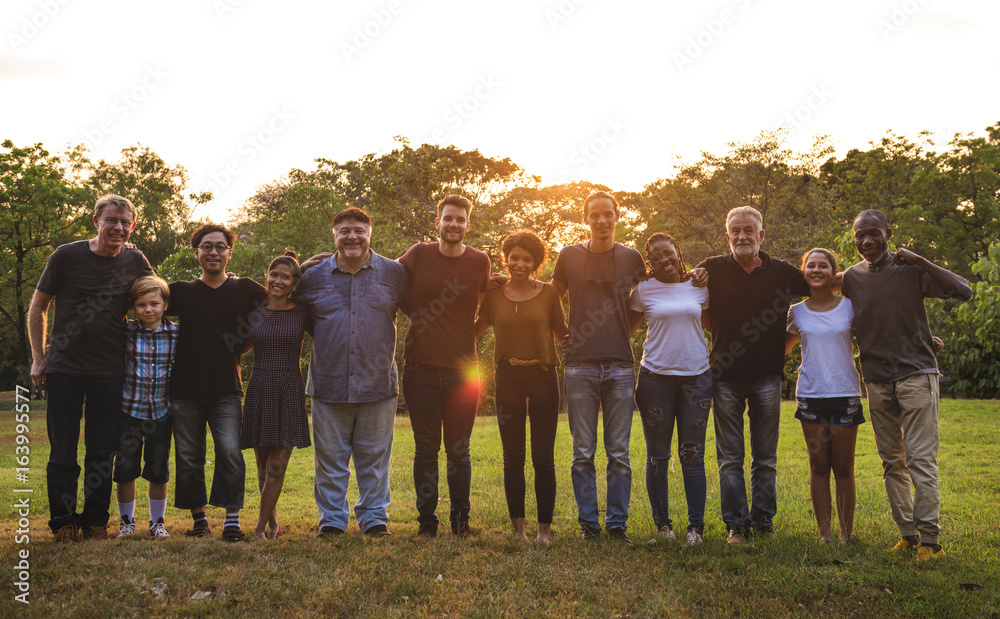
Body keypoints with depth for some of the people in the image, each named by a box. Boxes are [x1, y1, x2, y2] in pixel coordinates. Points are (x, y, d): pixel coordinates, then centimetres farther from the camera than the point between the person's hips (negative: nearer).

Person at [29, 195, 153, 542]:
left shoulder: (135, 261, 4)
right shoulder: (67, 256, -3)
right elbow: (38, 307, 5)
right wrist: (38, 358, 2)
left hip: (110, 373, 2)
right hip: (65, 369, -2)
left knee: (102, 451, 7)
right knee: (63, 451, 3)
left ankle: (96, 521, 18)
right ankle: (63, 521, 15)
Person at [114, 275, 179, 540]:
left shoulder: (176, 333, -3)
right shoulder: (126, 332, -4)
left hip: (161, 412, 0)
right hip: (129, 410, 0)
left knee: (158, 471, 7)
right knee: (125, 469, 3)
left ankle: (157, 522, 23)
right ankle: (126, 522, 21)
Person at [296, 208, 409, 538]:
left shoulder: (394, 273, 4)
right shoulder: (314, 275, 5)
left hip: (377, 385, 0)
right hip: (329, 384, 1)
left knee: (374, 456, 9)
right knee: (330, 457, 7)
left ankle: (375, 518, 22)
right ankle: (331, 520, 20)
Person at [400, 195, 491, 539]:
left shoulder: (480, 262, 2)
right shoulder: (418, 255, 0)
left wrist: (472, 332, 6)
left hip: (463, 370, 0)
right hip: (420, 367, 0)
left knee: (459, 450, 8)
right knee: (426, 449, 6)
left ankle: (461, 520, 21)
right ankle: (426, 521, 17)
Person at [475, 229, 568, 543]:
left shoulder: (549, 293, 1)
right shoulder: (493, 294, 4)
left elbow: (563, 333, 8)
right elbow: (475, 329, 14)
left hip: (542, 377, -1)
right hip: (508, 379, 1)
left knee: (543, 456, 1)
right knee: (512, 457, 6)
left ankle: (545, 527, 11)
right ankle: (518, 527, 15)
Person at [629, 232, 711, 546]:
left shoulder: (699, 286, 7)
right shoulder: (644, 289, 2)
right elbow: (627, 329, 11)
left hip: (696, 376, 1)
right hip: (656, 376, -1)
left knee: (693, 455, 1)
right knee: (657, 455, 4)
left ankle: (696, 526, 8)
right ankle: (662, 525, 15)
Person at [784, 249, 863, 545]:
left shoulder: (850, 307, 2)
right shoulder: (797, 313, 6)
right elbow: (780, 351, 18)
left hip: (845, 395, -1)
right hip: (810, 395, 1)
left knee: (843, 467, 5)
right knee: (819, 466, 5)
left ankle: (847, 532, 14)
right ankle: (824, 533, 11)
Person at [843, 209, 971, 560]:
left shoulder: (911, 271, -4)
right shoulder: (851, 278, 8)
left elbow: (964, 292, -14)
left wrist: (921, 260, -18)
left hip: (916, 375, -4)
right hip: (876, 380, 5)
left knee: (921, 459, -8)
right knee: (892, 462, 8)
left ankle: (929, 539, -2)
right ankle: (907, 534, 17)